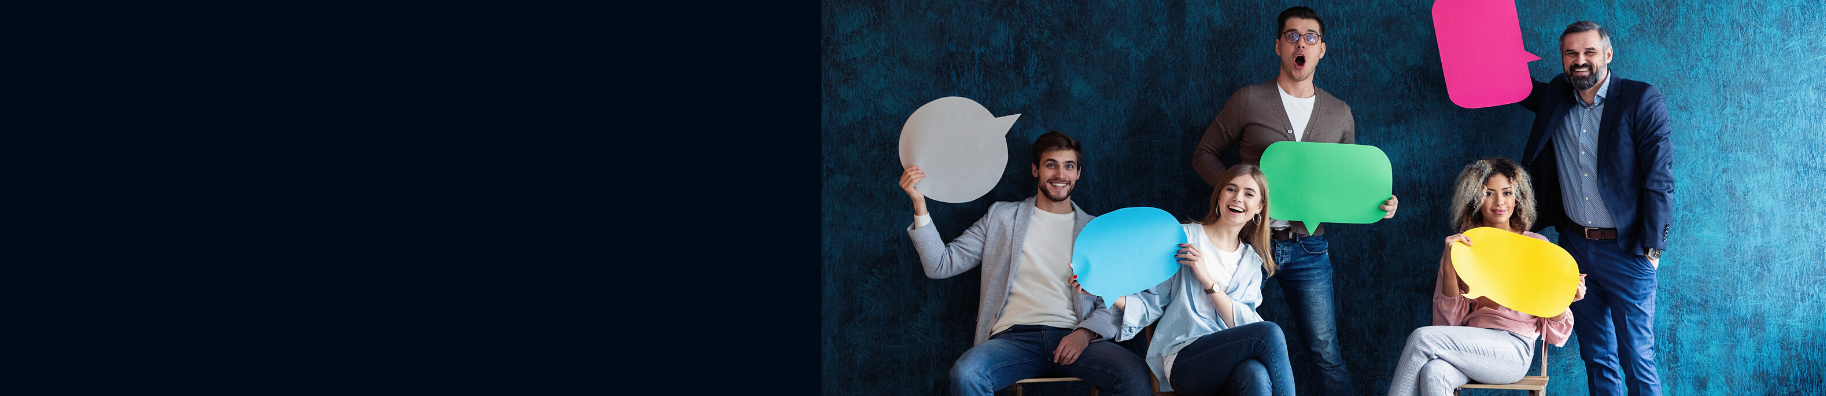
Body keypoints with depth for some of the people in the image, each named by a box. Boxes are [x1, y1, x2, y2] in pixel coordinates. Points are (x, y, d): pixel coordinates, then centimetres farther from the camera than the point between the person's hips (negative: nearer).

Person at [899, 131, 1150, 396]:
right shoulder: (1001, 218, 16)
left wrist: (1086, 333, -8)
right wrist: (920, 205, -2)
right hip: (1014, 338, -1)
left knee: (1135, 374, -30)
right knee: (965, 374, -34)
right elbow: (941, 265, 10)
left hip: (1073, 338, 1)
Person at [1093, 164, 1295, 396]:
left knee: (1256, 374, -37)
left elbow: (1244, 324, 2)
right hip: (1183, 360, -3)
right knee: (1270, 333, -30)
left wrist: (1207, 280, -10)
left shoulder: (1251, 262, 18)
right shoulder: (1185, 237, 7)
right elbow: (1152, 304, 4)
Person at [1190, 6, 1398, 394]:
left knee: (1326, 354, -2)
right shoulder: (1248, 101, 1)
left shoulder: (1339, 114, 10)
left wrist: (1379, 204, -4)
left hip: (1307, 246, 2)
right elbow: (1204, 154, 6)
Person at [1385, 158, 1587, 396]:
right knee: (1433, 372, -35)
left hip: (1512, 350, -2)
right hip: (1468, 346, 2)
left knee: (1421, 338, -27)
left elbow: (1552, 331, 10)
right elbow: (1450, 321, 5)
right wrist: (1449, 264, -6)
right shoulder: (1460, 247, 14)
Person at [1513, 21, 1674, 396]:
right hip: (1574, 246, 5)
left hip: (1626, 251, -5)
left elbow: (1659, 178, -10)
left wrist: (1652, 248, -13)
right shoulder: (1556, 97, 6)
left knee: (1637, 359, -3)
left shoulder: (1642, 100, -8)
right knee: (1596, 358, 12)